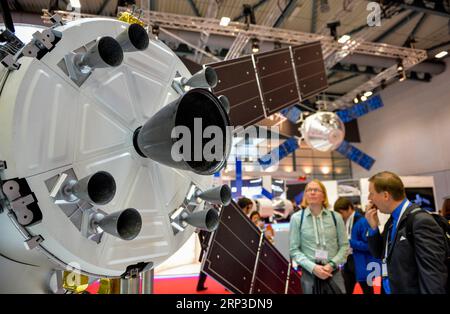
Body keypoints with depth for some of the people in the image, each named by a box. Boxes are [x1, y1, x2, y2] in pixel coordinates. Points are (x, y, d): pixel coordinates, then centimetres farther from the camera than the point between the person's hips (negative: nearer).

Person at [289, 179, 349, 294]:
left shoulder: (336, 217, 0)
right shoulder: (296, 218, -6)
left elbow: (344, 245, 3)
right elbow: (294, 250, -4)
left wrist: (332, 265, -10)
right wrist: (312, 267, -15)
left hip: (334, 273, 1)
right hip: (309, 274, -1)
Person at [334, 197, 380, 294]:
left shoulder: (363, 222, -18)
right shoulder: (344, 222, 6)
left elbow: (369, 245, -23)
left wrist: (350, 242, -23)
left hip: (363, 264, -7)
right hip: (348, 261, 7)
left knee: (367, 291, 14)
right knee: (346, 290, 16)